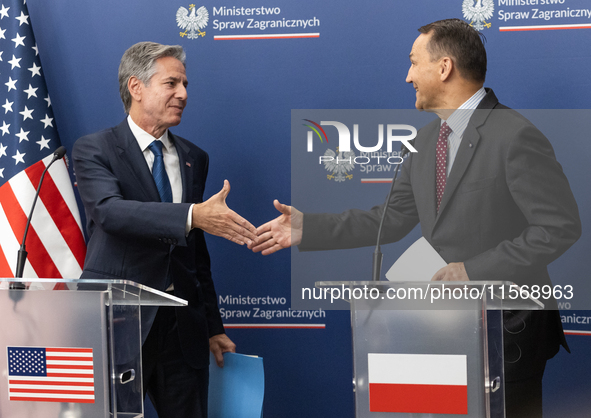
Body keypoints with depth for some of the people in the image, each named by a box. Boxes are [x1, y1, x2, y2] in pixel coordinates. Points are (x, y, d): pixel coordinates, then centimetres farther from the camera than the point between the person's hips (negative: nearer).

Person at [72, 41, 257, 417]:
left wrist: (213, 327, 17)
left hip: (183, 328, 5)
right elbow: (110, 210, -23)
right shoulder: (94, 150, -2)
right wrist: (192, 215, -34)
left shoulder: (194, 158, 15)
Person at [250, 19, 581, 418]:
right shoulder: (427, 139, 10)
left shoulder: (515, 137, -17)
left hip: (508, 328, -8)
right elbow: (392, 220, 13)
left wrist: (475, 270, -22)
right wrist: (306, 228, 7)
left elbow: (561, 227, -20)